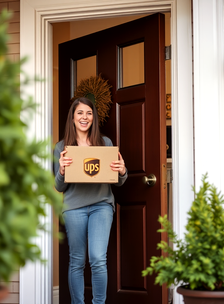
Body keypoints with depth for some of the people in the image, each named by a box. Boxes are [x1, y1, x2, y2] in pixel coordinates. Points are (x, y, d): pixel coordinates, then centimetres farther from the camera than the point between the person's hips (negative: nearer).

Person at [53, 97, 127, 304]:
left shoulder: (105, 143, 9)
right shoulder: (62, 147, 7)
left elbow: (117, 182, 13)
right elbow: (59, 187, 8)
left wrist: (122, 172, -10)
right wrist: (61, 170, -12)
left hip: (101, 205, 0)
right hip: (74, 207, 0)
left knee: (98, 259, -12)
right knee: (76, 262, 5)